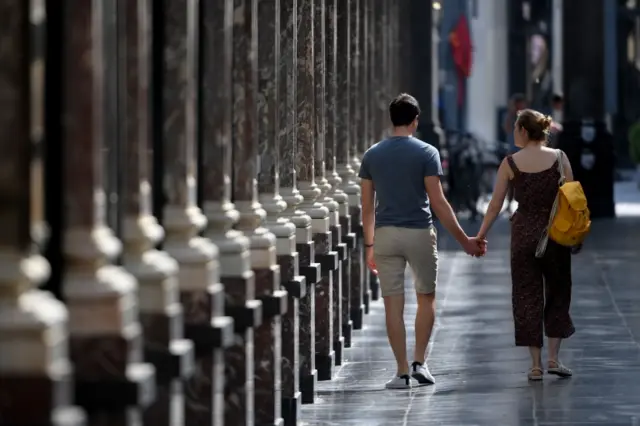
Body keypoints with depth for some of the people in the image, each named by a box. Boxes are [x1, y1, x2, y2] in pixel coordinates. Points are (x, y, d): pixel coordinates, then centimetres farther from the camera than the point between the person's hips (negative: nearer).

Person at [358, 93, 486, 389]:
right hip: (419, 233, -2)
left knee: (393, 304, 4)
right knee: (426, 298, 15)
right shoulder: (426, 153, -6)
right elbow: (438, 202, -10)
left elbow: (367, 206, 5)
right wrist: (464, 240, -5)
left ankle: (402, 372, 4)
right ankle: (420, 362, 7)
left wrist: (369, 246, 14)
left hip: (385, 234, 2)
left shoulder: (372, 155, 4)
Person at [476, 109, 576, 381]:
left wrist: (480, 236, 6)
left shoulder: (510, 163, -5)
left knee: (527, 296, 8)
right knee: (557, 292, 15)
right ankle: (553, 358, 7)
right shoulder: (559, 158, -4)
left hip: (523, 233, 0)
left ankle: (536, 365, 7)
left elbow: (495, 205, -3)